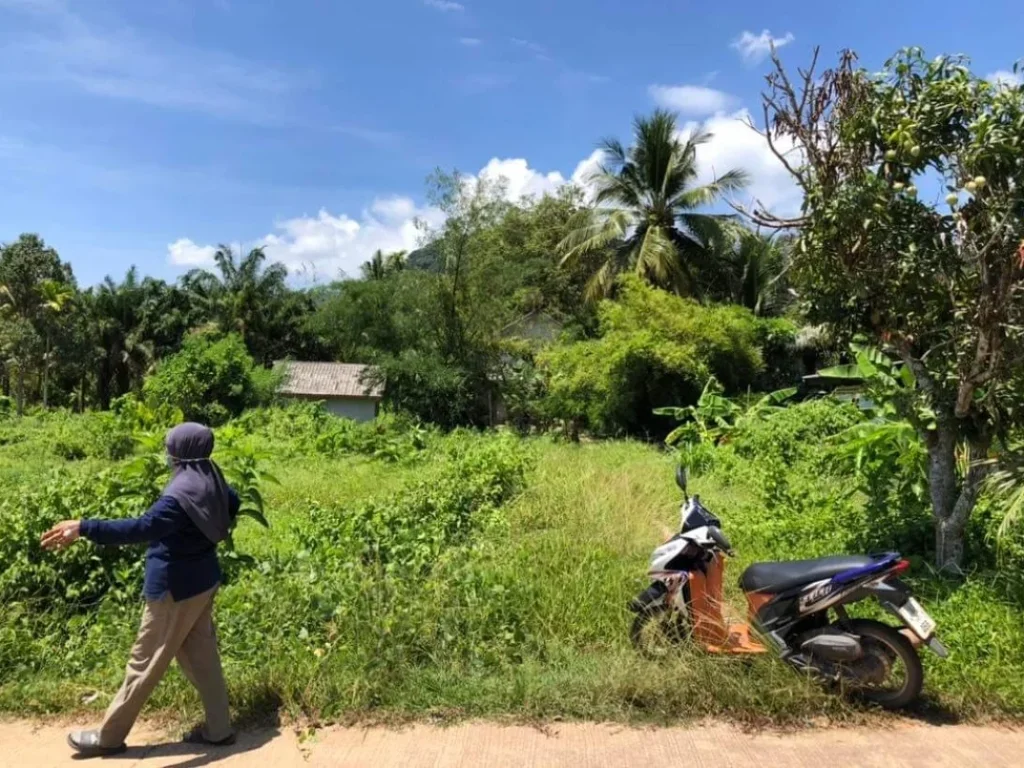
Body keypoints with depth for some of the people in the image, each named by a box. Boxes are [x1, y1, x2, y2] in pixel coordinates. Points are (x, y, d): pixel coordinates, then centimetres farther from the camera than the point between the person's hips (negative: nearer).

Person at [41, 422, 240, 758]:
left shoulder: (181, 494, -28)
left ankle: (109, 735, 25)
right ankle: (218, 729, 25)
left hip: (176, 587, -9)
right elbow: (232, 503, 19)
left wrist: (84, 527, -40)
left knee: (146, 661, 7)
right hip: (202, 579, 9)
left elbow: (142, 528, -38)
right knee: (201, 654, 16)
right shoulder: (211, 479, -1)